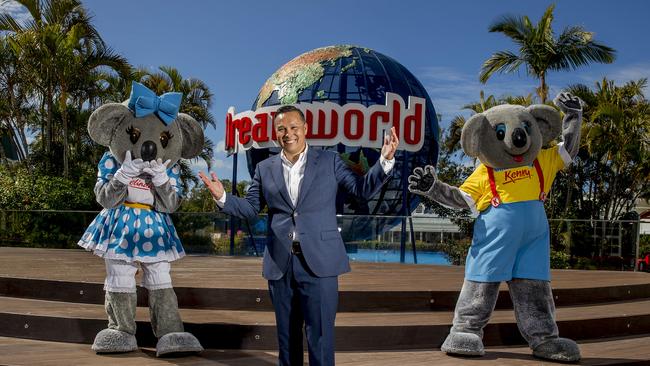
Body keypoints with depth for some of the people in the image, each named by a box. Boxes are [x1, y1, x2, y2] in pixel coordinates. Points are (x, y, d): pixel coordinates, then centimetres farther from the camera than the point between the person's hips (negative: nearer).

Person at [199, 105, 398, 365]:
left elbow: (363, 189, 2)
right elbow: (250, 208, 12)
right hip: (280, 264, 3)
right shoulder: (265, 168, 9)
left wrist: (385, 161, -12)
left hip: (318, 263, -3)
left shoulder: (329, 162, 4)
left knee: (320, 335, -2)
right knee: (286, 335, 15)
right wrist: (222, 197, -5)